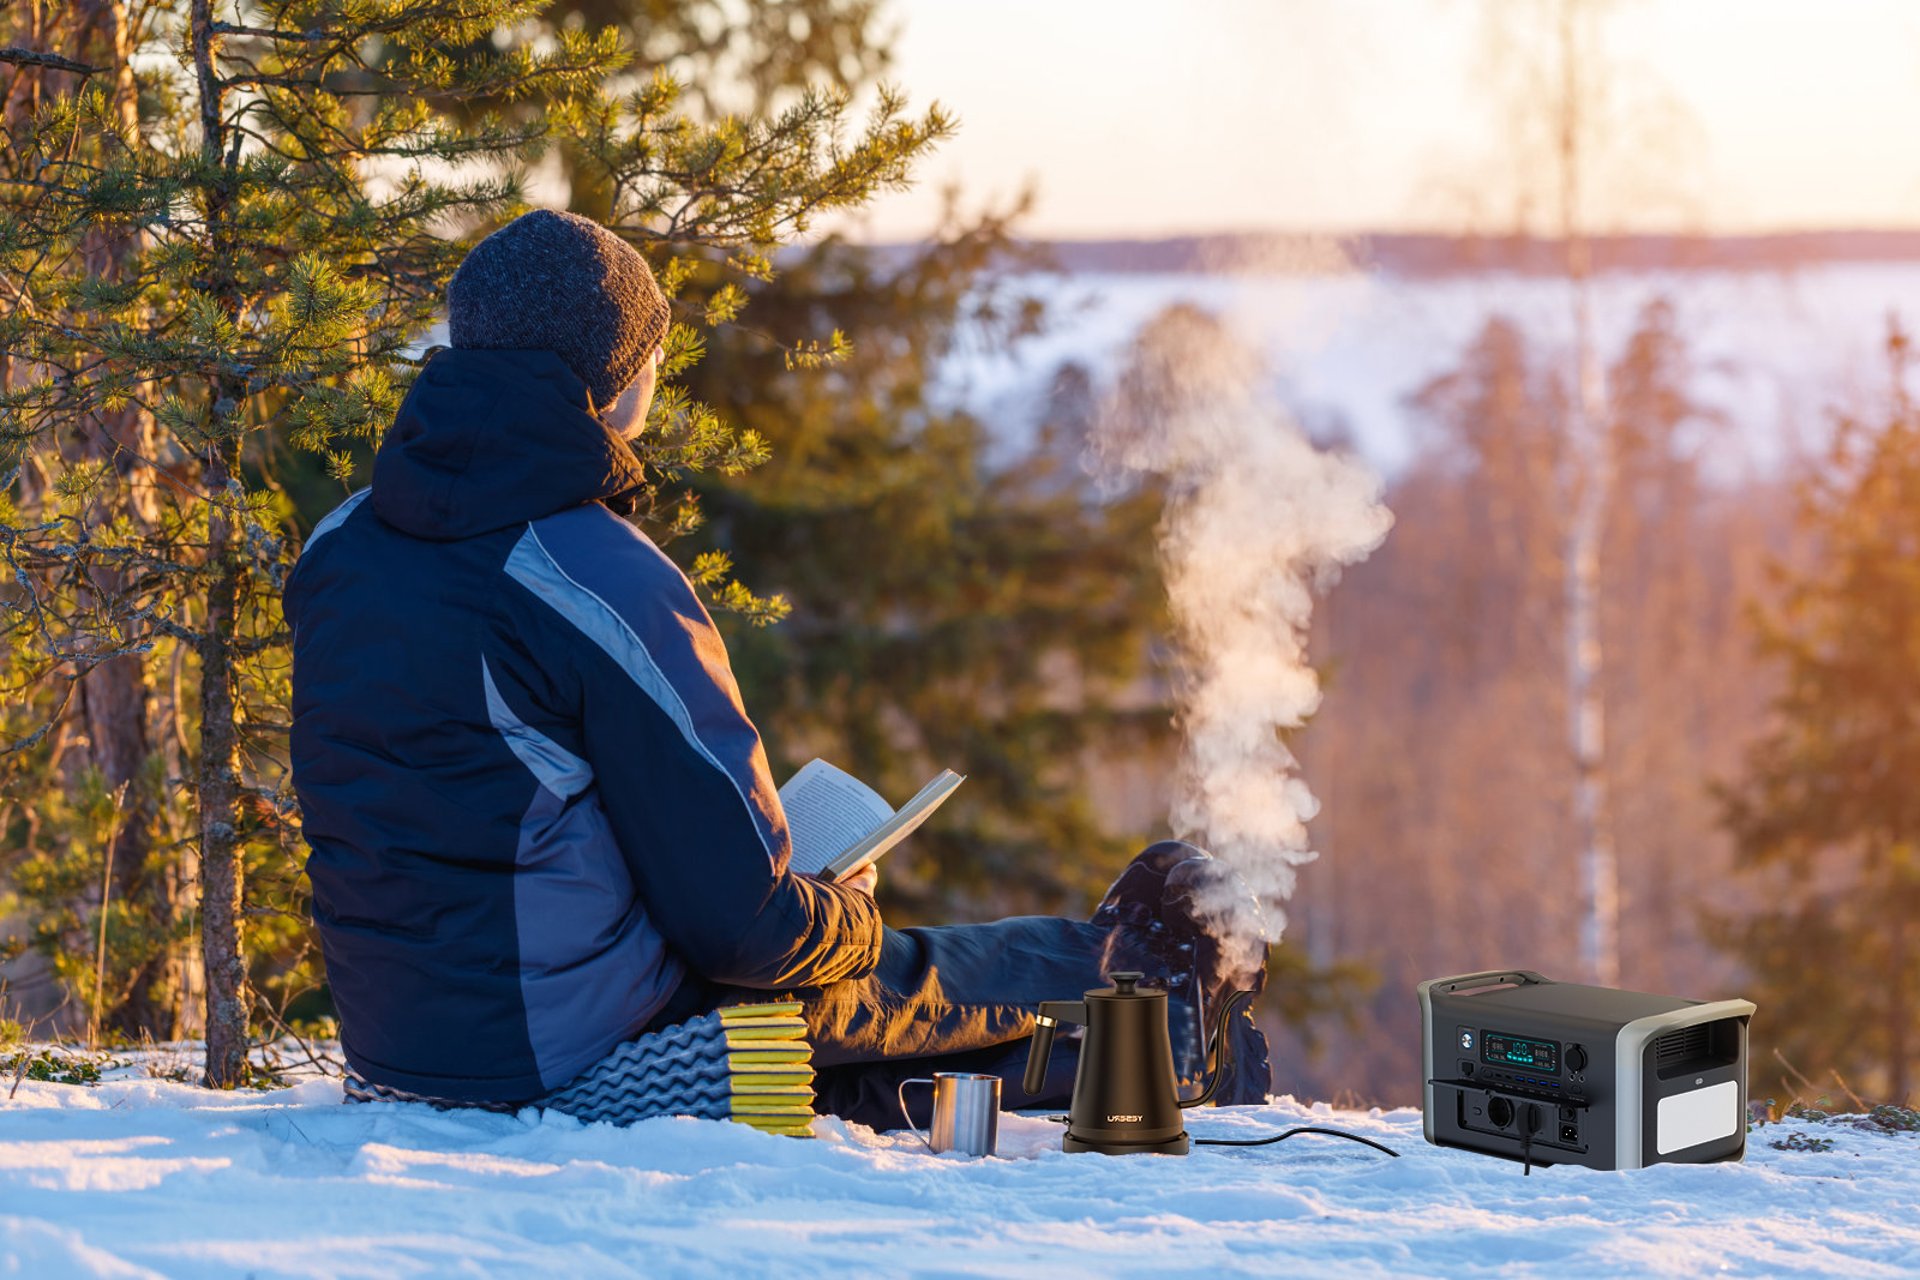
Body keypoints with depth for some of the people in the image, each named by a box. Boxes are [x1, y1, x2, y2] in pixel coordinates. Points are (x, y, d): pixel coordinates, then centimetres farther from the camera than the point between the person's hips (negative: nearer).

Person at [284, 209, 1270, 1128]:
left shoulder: (334, 550, 2)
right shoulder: (605, 584, -22)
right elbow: (741, 921, -19)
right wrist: (846, 917, 3)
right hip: (578, 1047, -7)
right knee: (891, 977, 18)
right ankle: (1113, 975, 44)